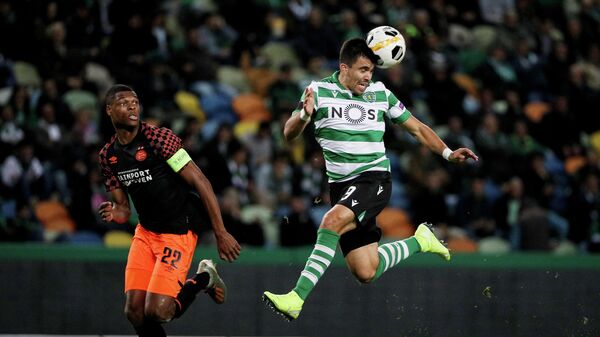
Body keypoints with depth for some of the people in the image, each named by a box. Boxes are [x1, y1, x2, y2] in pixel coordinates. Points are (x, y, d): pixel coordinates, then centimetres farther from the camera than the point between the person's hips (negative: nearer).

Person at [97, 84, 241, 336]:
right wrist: (114, 213, -14)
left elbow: (200, 182, -15)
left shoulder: (158, 138, -15)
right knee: (134, 311, -6)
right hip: (145, 231, 6)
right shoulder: (108, 156, 5)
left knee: (157, 312, -15)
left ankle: (204, 279, 11)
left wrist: (221, 233, -17)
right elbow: (123, 208, 13)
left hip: (179, 231, -6)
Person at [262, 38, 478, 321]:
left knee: (332, 220, -32)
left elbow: (417, 128, 16)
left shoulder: (380, 93, 6)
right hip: (341, 187, 2)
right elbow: (289, 134, -4)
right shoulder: (319, 90, 1)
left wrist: (448, 153, 3)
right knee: (365, 273, -2)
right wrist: (304, 114, -26)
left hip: (374, 179, -2)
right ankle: (419, 241, 27)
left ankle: (297, 299, -35)